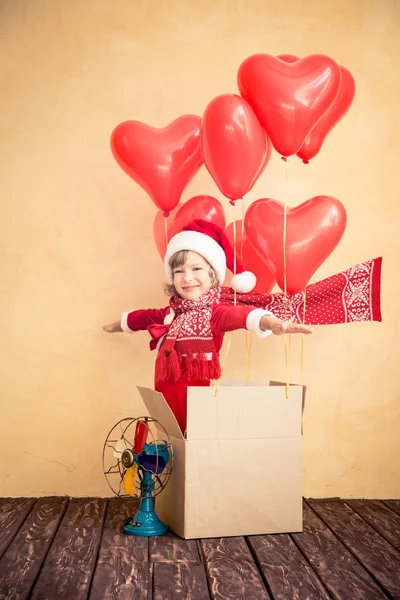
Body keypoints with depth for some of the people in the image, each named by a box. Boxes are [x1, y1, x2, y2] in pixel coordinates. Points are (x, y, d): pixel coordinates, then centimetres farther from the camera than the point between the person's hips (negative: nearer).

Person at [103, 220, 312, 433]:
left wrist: (269, 322, -56)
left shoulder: (215, 310, -11)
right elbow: (147, 316, 30)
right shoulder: (173, 311, 10)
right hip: (166, 390, 7)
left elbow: (236, 314, -34)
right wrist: (118, 325, 49)